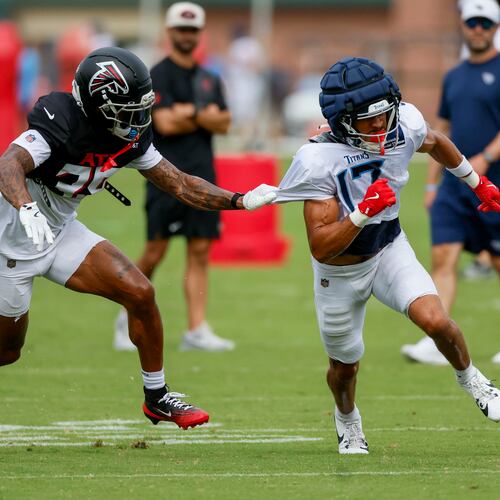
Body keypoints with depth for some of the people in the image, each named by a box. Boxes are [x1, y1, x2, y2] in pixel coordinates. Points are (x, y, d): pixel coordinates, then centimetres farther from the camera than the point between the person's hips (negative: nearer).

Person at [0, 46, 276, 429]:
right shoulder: (62, 122, -29)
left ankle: (157, 398, 9)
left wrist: (241, 201, -7)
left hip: (61, 232, 7)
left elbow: (179, 184, 2)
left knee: (140, 293, -7)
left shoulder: (131, 139, -6)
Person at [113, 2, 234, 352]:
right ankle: (129, 316, 13)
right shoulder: (158, 76, -1)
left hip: (202, 176, 5)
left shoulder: (210, 80, 18)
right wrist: (207, 117, -3)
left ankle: (197, 330, -4)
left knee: (200, 251, -1)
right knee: (156, 251, -7)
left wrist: (191, 113, -11)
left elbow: (224, 123, 6)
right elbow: (165, 124, -13)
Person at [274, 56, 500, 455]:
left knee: (435, 321, -23)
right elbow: (321, 248, -33)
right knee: (345, 365, 17)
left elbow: (436, 143, 8)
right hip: (340, 270, -2)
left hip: (390, 249, 2)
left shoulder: (404, 125, -20)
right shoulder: (320, 161, -33)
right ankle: (347, 421, 52)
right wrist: (364, 212, -45)